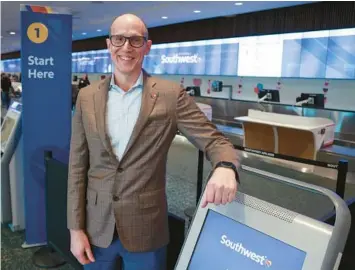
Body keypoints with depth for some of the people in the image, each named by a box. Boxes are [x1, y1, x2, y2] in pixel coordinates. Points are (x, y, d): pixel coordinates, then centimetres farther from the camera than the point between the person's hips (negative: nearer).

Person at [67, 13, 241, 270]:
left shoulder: (171, 95, -8)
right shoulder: (87, 96, 0)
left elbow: (214, 140, -9)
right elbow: (78, 166, 2)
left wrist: (225, 168, -32)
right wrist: (76, 228, 0)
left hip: (146, 230, -2)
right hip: (96, 227, 3)